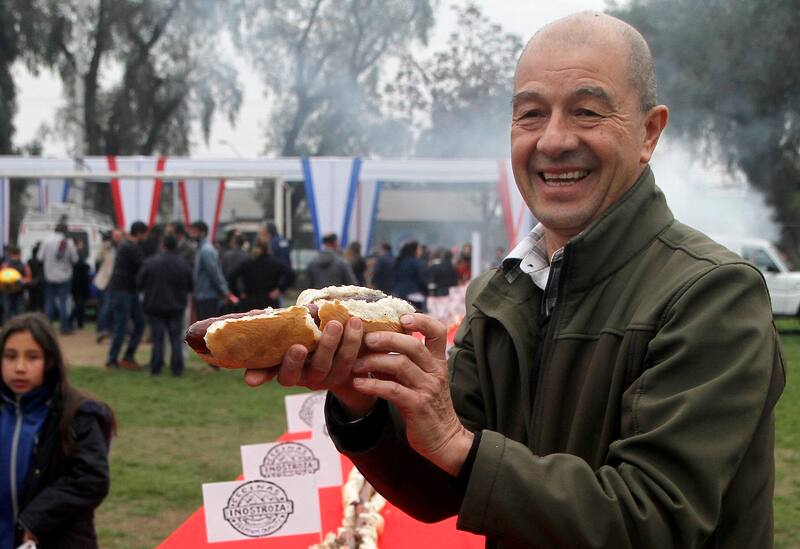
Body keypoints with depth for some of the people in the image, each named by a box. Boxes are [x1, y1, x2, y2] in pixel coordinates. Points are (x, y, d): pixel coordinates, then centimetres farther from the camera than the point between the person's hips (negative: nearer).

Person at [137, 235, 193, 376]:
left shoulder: (150, 263, -10)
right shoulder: (184, 265, -5)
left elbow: (139, 284, -6)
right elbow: (190, 286, 3)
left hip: (155, 306, -1)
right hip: (176, 306, 1)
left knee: (158, 338, 5)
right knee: (176, 339, 7)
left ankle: (155, 368, 6)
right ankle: (177, 368, 5)